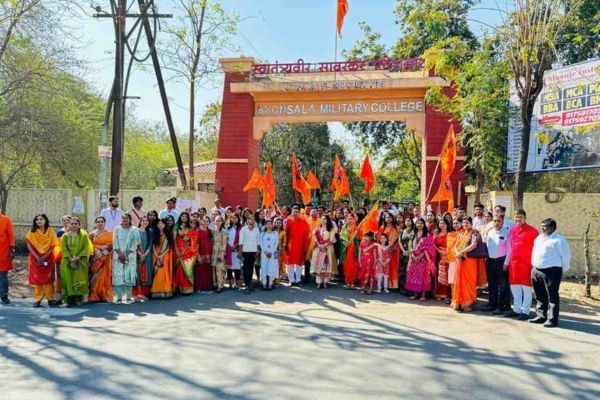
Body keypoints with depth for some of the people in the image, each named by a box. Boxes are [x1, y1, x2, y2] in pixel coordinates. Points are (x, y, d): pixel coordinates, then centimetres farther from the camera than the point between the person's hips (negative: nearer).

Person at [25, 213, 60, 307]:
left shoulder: (50, 231, 0)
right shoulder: (32, 232, 1)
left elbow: (53, 245, -4)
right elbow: (30, 246, -5)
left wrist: (44, 257, -15)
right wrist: (37, 258, -15)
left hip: (48, 258, 0)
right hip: (35, 258, 1)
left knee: (48, 278, 0)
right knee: (37, 278, -1)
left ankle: (50, 298, 4)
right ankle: (38, 299, 2)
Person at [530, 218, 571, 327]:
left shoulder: (558, 239, -7)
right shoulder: (538, 238, 16)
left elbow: (565, 255, -5)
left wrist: (562, 269, -1)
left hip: (552, 271, -8)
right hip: (536, 270, 8)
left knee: (552, 296, -4)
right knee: (539, 295, 13)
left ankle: (552, 319, 0)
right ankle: (541, 316, 23)